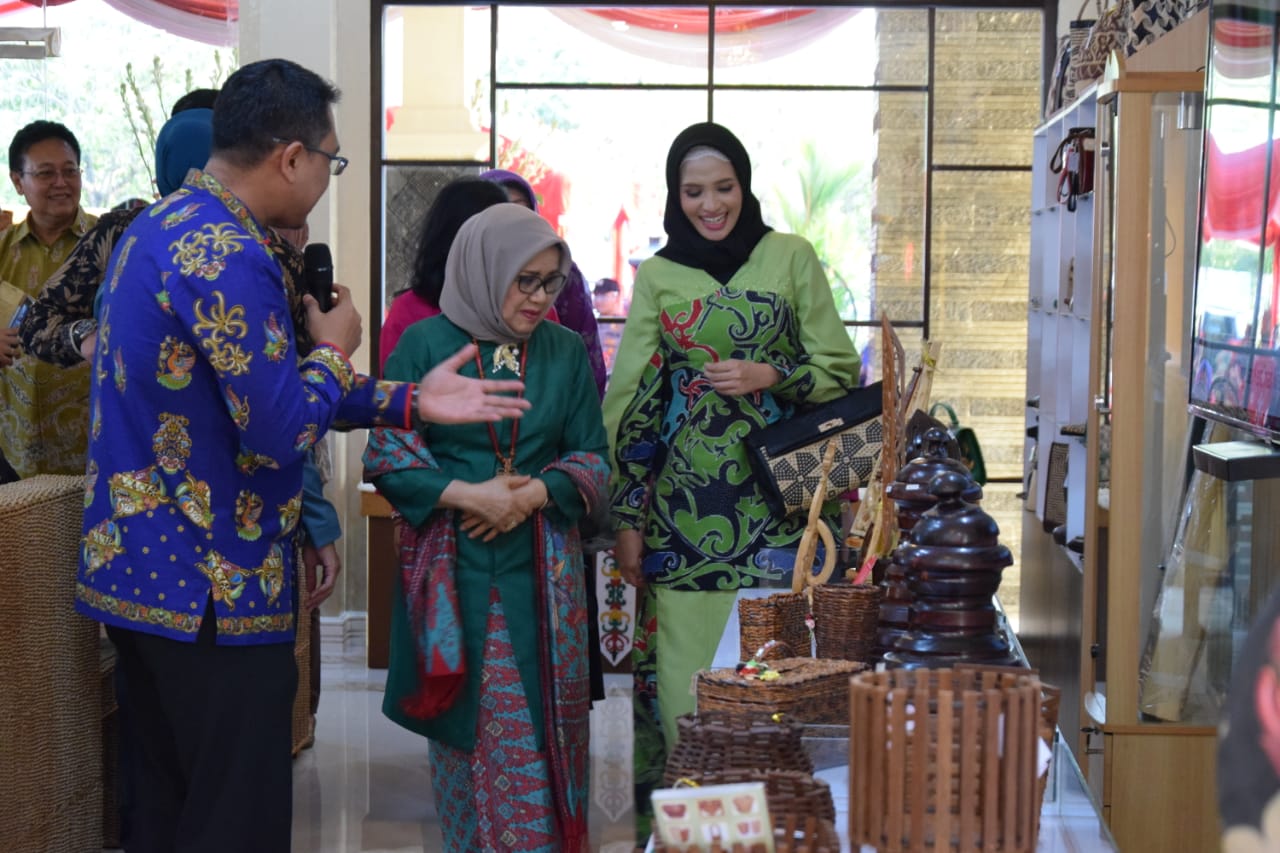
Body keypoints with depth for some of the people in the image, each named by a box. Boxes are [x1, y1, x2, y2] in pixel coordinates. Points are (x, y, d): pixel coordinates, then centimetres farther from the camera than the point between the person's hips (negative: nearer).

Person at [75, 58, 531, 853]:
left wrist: (408, 401, 11)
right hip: (211, 588, -10)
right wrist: (334, 350, -3)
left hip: (139, 570, 10)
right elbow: (282, 429, -22)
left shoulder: (162, 228, 11)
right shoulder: (226, 258, -21)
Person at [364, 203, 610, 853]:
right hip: (452, 572, -2)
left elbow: (592, 460, 8)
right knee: (466, 729, 1)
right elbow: (386, 455, -3)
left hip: (540, 572, 2)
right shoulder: (424, 345, -1)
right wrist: (468, 495, -14)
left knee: (538, 732, 0)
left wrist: (534, 493, -10)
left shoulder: (565, 352, 8)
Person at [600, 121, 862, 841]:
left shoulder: (791, 258, 4)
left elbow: (841, 370, 5)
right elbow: (632, 403, 6)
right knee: (681, 654, -1)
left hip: (774, 492, -1)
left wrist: (769, 376, -13)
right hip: (684, 496, 1)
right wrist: (627, 520, 2)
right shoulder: (658, 276, 7)